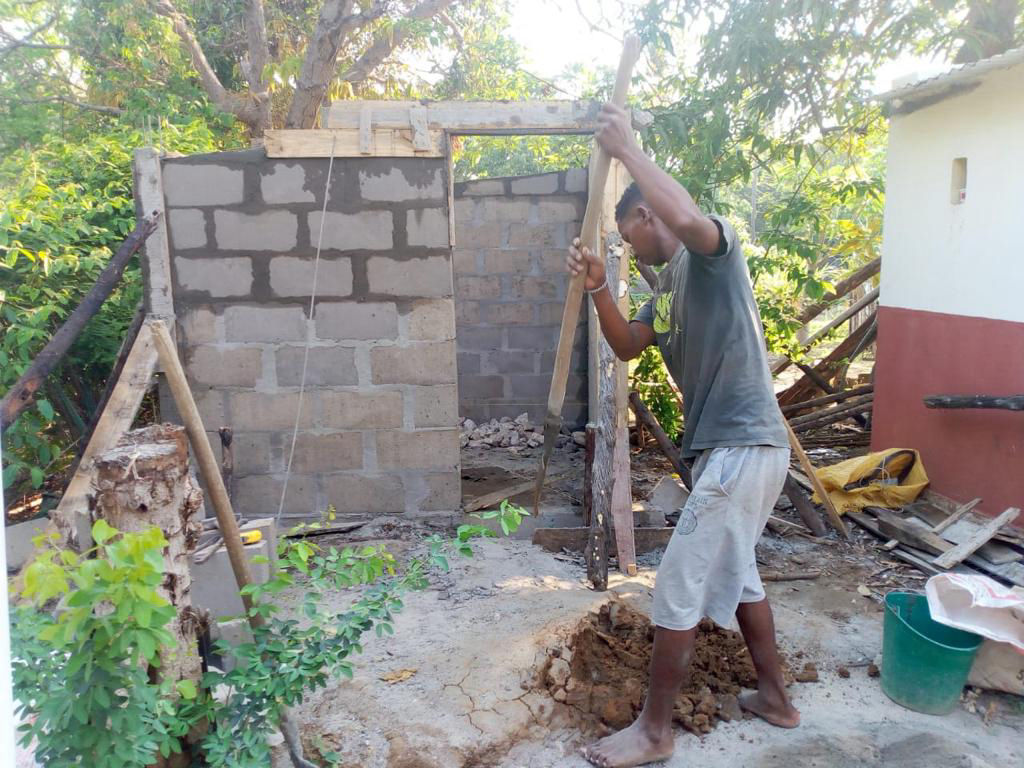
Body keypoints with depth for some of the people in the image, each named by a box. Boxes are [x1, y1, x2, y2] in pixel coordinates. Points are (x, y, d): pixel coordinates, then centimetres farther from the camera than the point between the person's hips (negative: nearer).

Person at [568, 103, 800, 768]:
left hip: (742, 449, -10)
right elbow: (627, 346, 17)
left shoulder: (715, 250, -9)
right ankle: (776, 696, 40)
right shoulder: (671, 284, 17)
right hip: (736, 446, 10)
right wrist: (599, 288, 2)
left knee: (680, 590, -2)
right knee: (736, 573, 23)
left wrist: (627, 148, -24)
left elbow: (687, 218, -33)